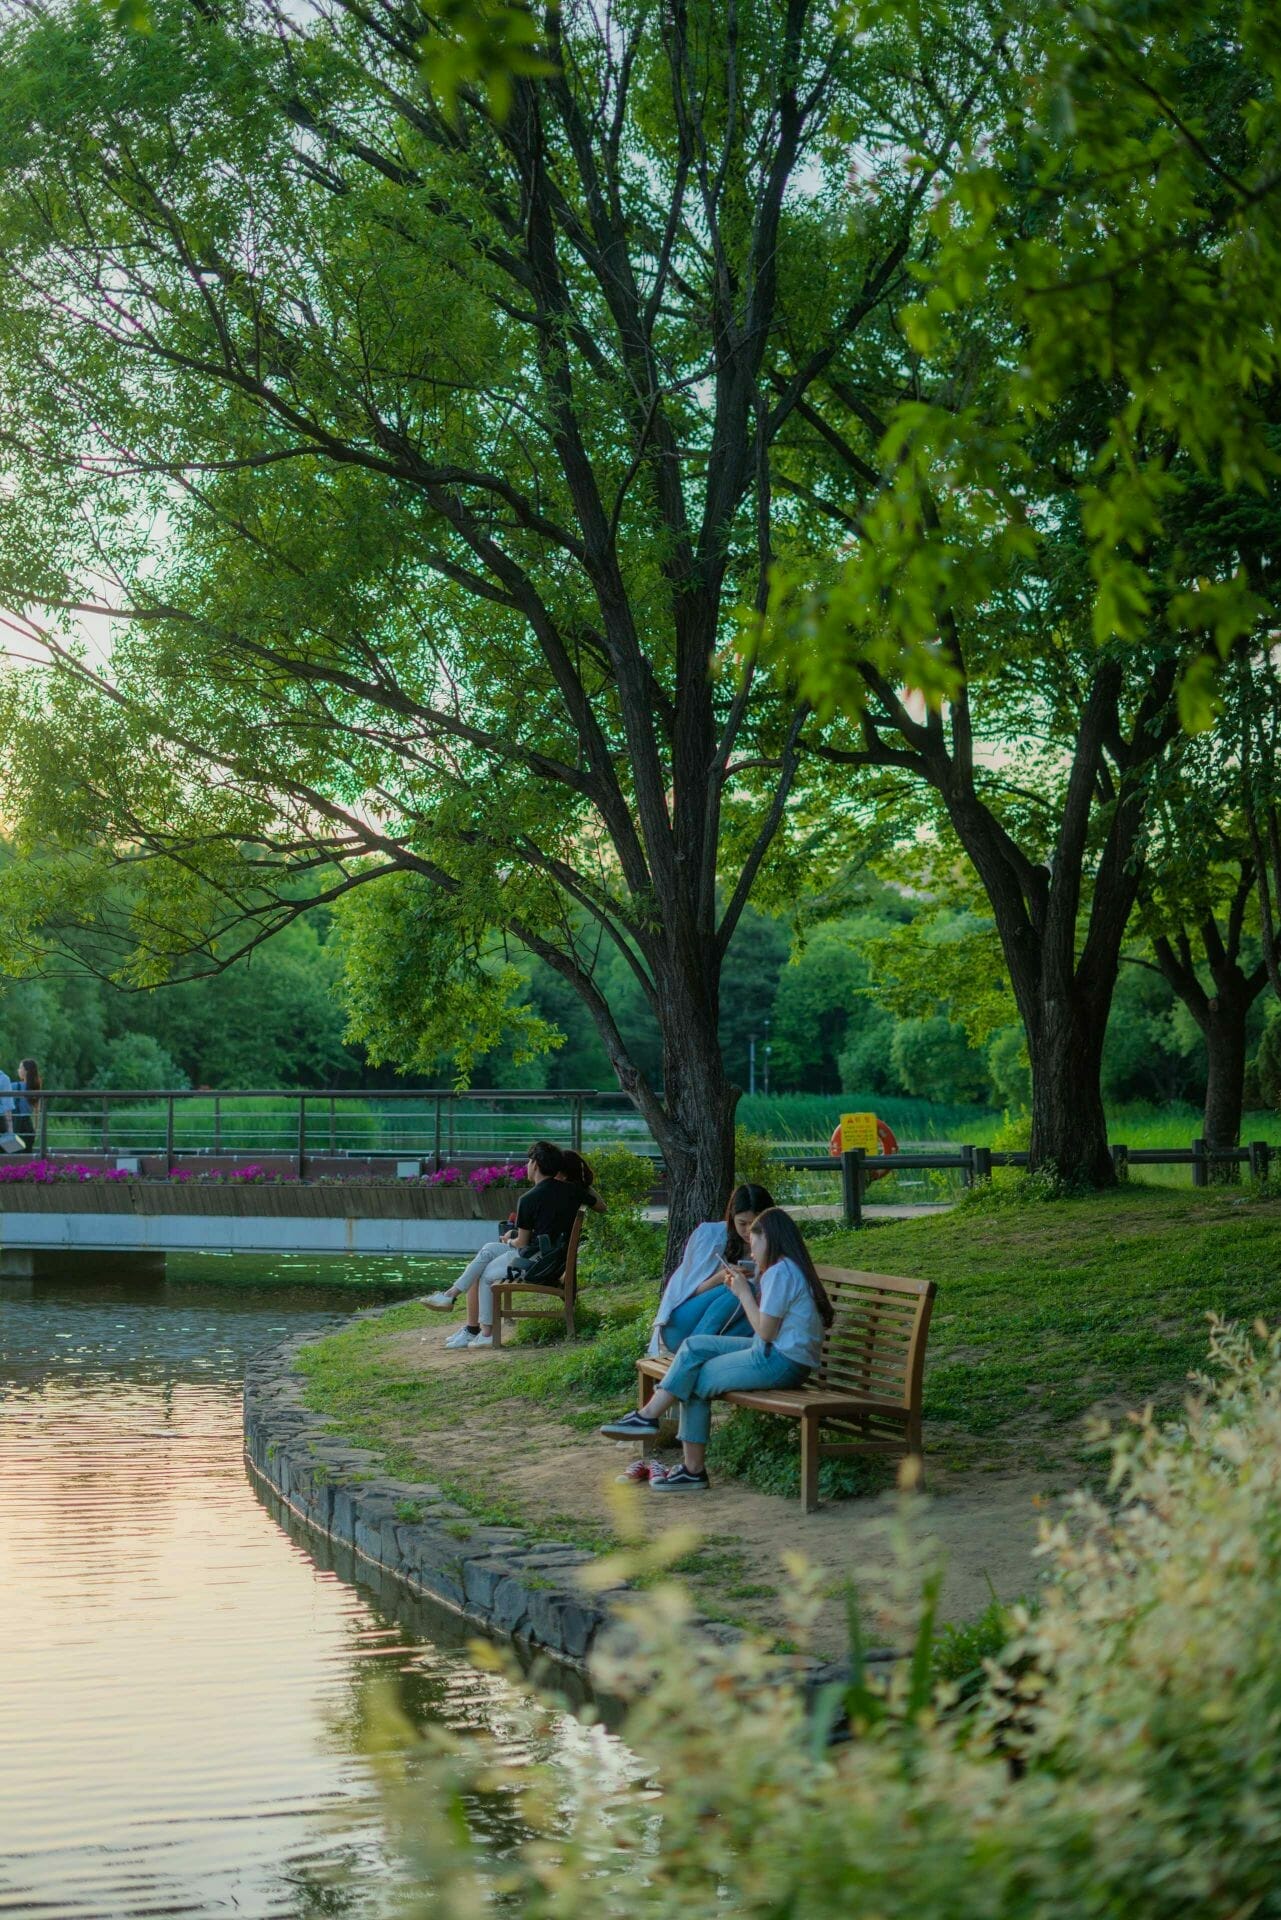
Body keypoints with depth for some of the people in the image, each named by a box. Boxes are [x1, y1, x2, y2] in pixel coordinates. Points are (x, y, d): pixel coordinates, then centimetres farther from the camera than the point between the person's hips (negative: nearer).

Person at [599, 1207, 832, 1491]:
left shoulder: (779, 1272, -16)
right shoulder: (790, 1268, 16)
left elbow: (765, 1331, -18)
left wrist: (744, 1292, -7)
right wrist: (741, 1289, 10)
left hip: (780, 1362, -10)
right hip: (777, 1353, 10)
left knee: (695, 1380, -2)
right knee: (695, 1346, 7)